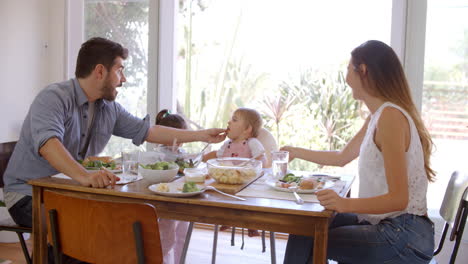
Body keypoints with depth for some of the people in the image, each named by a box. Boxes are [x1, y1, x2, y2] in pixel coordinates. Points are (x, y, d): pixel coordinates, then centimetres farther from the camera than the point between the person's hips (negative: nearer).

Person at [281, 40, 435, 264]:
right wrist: (296, 152, 33)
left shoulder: (390, 116, -20)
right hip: (383, 223, 9)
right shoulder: (377, 117, 10)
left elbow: (398, 199, -23)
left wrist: (346, 204, -35)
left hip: (404, 236, -9)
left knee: (306, 240, -7)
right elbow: (342, 157, 25)